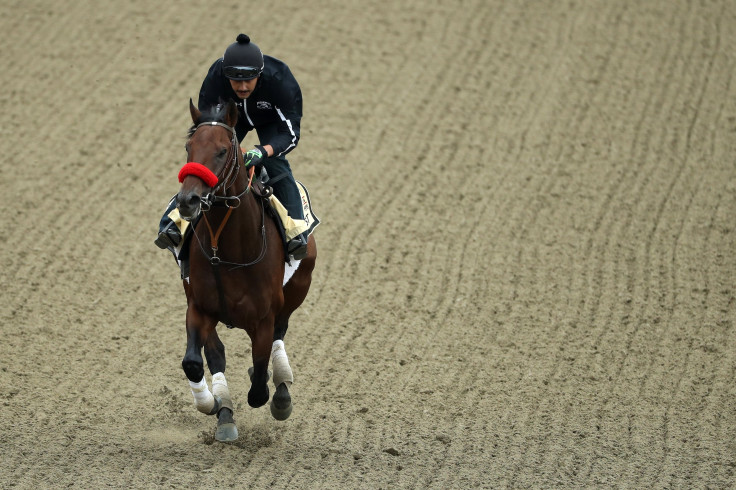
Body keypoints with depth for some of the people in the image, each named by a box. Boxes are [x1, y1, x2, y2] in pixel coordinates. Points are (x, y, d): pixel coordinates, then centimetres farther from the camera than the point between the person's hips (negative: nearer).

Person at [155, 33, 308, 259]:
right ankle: (172, 225, -18)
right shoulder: (215, 77, -36)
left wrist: (263, 151, -57)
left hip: (271, 120, -2)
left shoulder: (280, 80, -41)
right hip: (232, 115, 2)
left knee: (275, 164, -26)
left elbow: (291, 135, -38)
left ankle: (296, 233, -24)